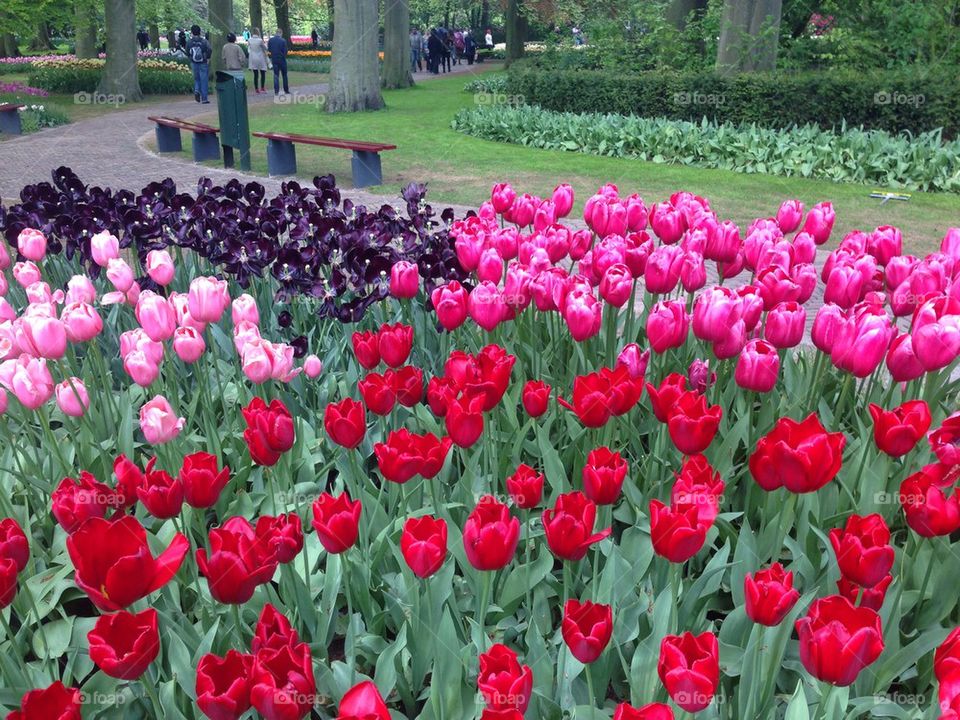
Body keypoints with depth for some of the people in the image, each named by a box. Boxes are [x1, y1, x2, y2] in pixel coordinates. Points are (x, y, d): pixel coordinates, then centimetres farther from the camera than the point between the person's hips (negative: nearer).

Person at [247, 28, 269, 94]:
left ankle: (256, 89, 5)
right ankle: (262, 88, 5)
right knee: (263, 74, 8)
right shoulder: (260, 40, -16)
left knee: (255, 75, 5)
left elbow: (248, 47, 11)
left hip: (253, 59, 4)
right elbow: (265, 48, -4)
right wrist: (265, 44, 16)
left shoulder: (249, 40, -4)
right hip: (260, 58, -4)